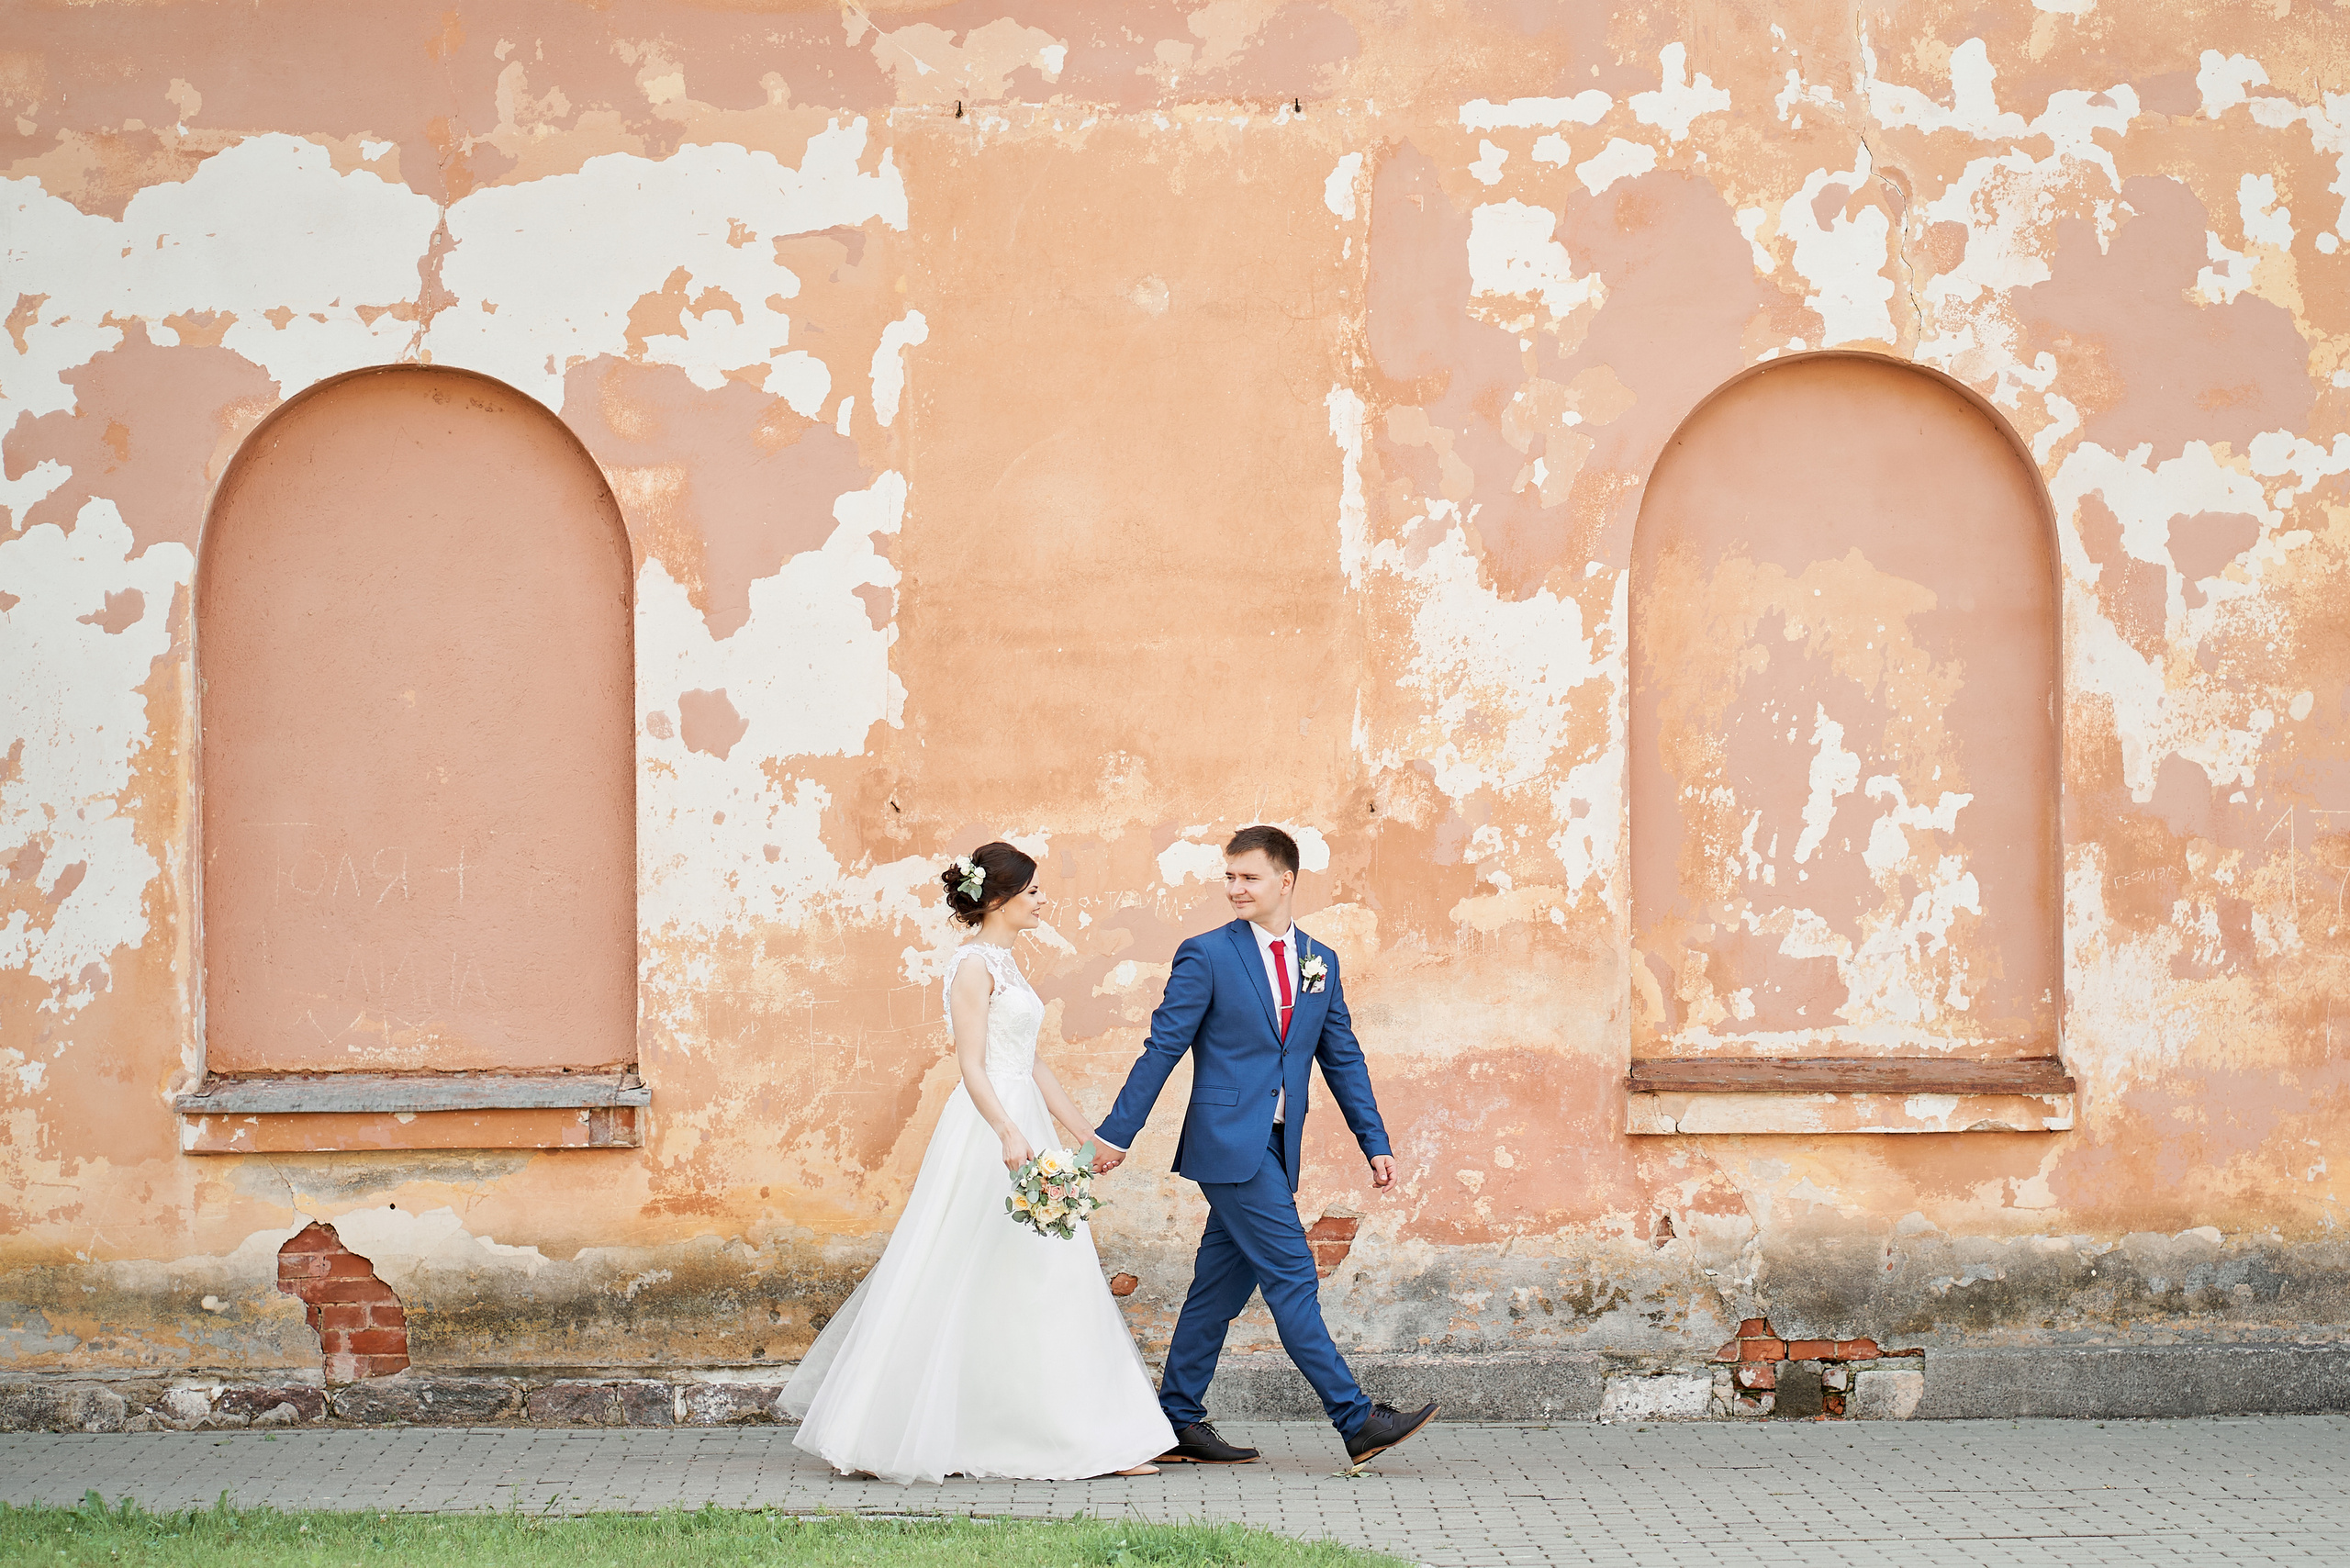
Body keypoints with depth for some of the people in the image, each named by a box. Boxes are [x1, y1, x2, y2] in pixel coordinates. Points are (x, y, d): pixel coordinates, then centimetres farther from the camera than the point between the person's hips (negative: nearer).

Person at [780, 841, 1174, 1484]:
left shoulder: (1007, 965, 16)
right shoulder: (973, 965, -11)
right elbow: (973, 1067, -20)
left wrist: (1085, 1134, 21)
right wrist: (1008, 1135, -33)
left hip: (1022, 1129, 9)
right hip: (987, 1134, -9)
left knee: (1050, 1281, 8)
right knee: (962, 1286, -4)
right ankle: (886, 1438, 5)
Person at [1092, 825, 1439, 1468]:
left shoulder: (1321, 963, 12)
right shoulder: (1206, 955, -4)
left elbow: (1343, 1059, 16)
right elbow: (1162, 1049, -4)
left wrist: (1375, 1143, 10)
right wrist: (1116, 1133, -5)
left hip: (1277, 1147, 6)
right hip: (1231, 1142, -6)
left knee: (1224, 1284, 10)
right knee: (1291, 1275, -9)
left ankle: (1178, 1424, 18)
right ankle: (1357, 1421, -8)